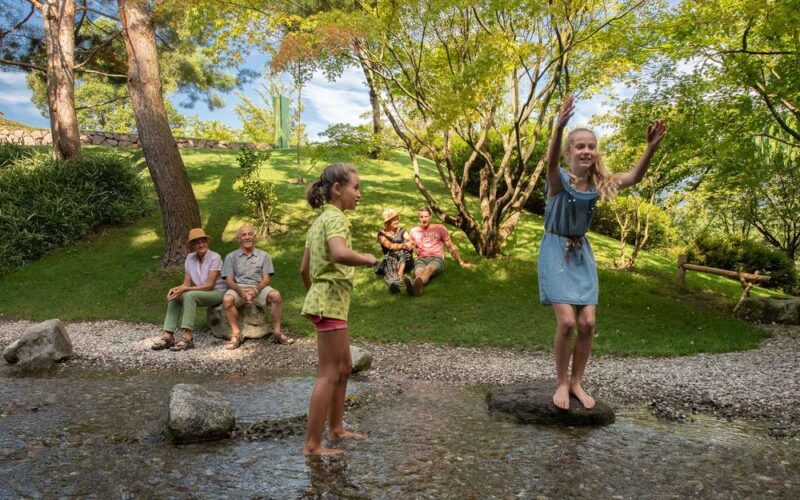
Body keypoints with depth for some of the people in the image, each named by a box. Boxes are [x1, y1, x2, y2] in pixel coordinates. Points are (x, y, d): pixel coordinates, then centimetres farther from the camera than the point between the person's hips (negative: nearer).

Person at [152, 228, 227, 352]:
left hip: (217, 292, -7)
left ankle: (187, 337, -34)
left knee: (189, 295, -31)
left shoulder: (214, 257, -17)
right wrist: (176, 288, -23)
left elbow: (209, 285, -21)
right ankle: (168, 336, -20)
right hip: (201, 292, 7)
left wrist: (185, 289, -27)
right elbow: (186, 283, 0)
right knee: (175, 297, -14)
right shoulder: (190, 258, 2)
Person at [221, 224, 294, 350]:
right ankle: (236, 334, -24)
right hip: (238, 287, 0)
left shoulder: (264, 256, 11)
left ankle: (277, 332, -22)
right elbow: (229, 280, 2)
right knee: (227, 299, -33)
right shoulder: (231, 257, 11)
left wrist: (255, 290, -19)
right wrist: (241, 291, -19)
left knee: (276, 295, -30)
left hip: (259, 287, 0)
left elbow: (266, 278, 2)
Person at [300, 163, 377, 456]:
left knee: (344, 368, 19)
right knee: (329, 375, -3)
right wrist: (368, 259, -17)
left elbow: (304, 269, 18)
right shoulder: (335, 218, -13)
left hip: (325, 300, 10)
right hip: (331, 302, -10)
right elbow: (340, 254, -35)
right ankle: (312, 444, 5)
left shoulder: (320, 221, 16)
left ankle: (336, 429, 30)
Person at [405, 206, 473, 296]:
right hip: (421, 259, 2)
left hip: (437, 259, -1)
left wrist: (461, 263, 19)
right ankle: (414, 286, -75)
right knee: (419, 272, -38)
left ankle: (416, 284, -75)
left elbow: (451, 247, 19)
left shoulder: (439, 228, 15)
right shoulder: (413, 231, 20)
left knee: (429, 268, -41)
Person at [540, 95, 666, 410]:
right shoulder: (559, 180, -16)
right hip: (556, 250, -5)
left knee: (587, 323, -1)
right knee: (567, 321, -13)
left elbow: (633, 178, -20)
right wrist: (559, 128, -58)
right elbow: (551, 163, -39)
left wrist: (651, 148, -37)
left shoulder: (598, 183, -4)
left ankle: (576, 382, 18)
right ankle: (561, 383, 8)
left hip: (581, 252, 5)